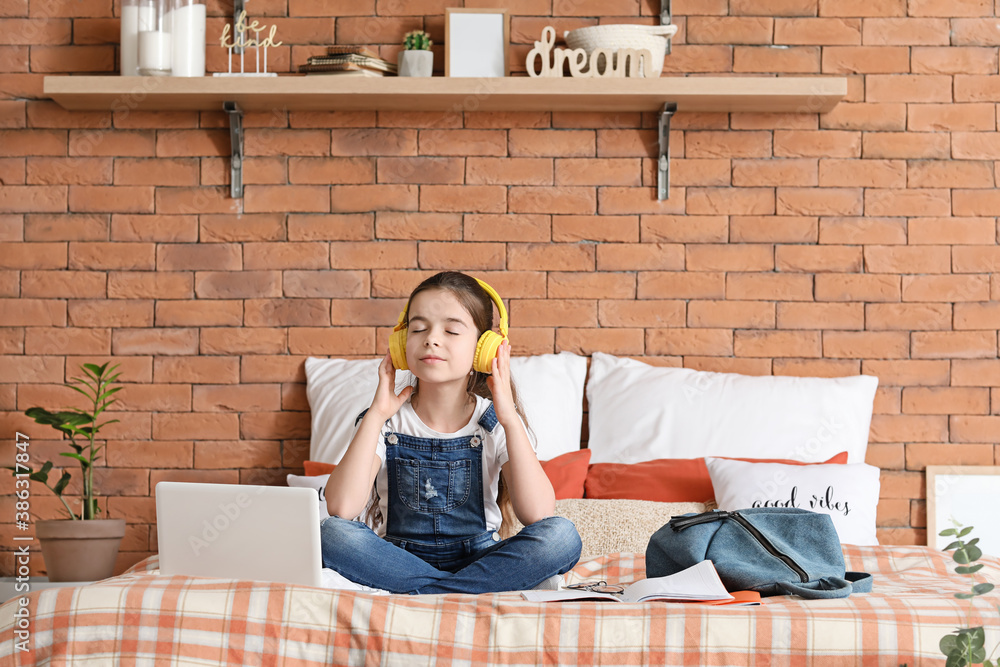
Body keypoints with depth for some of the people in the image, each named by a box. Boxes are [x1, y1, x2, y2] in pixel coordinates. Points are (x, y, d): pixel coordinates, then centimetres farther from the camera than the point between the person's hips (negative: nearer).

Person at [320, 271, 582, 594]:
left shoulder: (494, 423, -1)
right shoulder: (385, 422, -1)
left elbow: (538, 515, -17)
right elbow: (341, 508, -18)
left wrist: (510, 419, -20)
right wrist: (376, 415, -17)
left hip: (478, 560, 0)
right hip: (397, 562, 0)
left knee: (562, 535, -27)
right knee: (331, 533, -29)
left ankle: (413, 596, -25)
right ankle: (474, 592, -24)